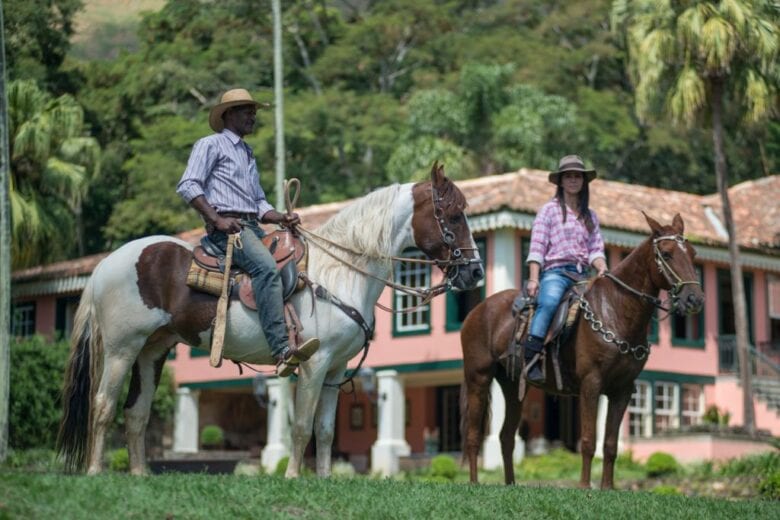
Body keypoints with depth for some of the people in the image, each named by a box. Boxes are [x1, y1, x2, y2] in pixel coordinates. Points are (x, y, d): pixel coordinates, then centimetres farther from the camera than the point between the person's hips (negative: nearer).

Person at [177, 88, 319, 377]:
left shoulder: (249, 154, 30)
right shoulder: (211, 145, 6)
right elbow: (187, 186, -6)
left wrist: (282, 218, 8)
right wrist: (217, 219, -17)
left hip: (253, 226, 9)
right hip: (226, 226, -9)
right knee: (266, 266, -32)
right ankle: (282, 351, -42)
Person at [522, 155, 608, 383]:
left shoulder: (590, 216, 21)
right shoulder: (549, 210, 7)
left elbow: (596, 249, 14)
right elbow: (537, 247, -1)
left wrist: (602, 268, -8)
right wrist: (533, 279, -11)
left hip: (581, 274, 5)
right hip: (555, 271, -5)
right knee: (549, 302, -36)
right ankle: (531, 358, -40)